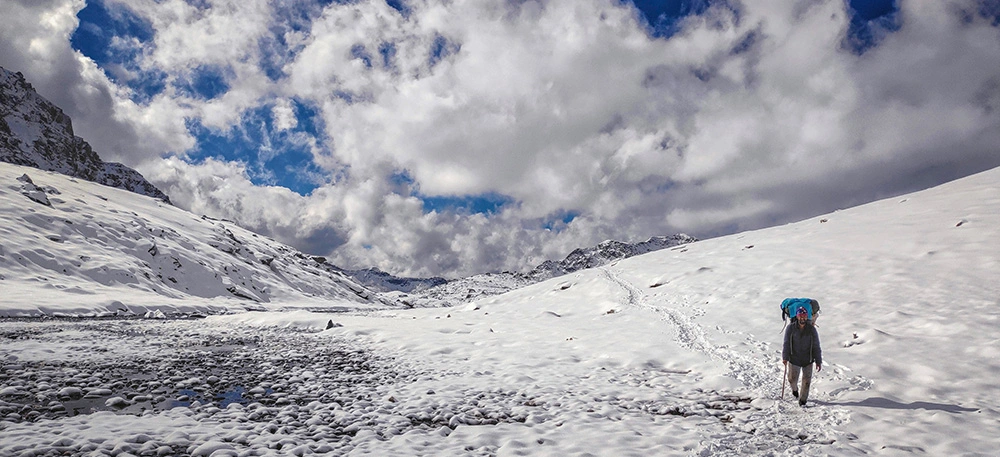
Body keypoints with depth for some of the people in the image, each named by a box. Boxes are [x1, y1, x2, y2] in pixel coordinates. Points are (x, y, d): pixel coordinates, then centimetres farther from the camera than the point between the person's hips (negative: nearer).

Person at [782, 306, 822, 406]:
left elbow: (816, 347, -2)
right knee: (792, 379, 13)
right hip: (794, 359, 0)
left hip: (808, 360, 0)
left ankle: (803, 400, 19)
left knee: (807, 381, 3)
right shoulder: (791, 328, -7)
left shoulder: (812, 329, -5)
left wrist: (819, 361, -4)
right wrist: (785, 357, -12)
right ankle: (795, 389, 47)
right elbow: (786, 344, -6)